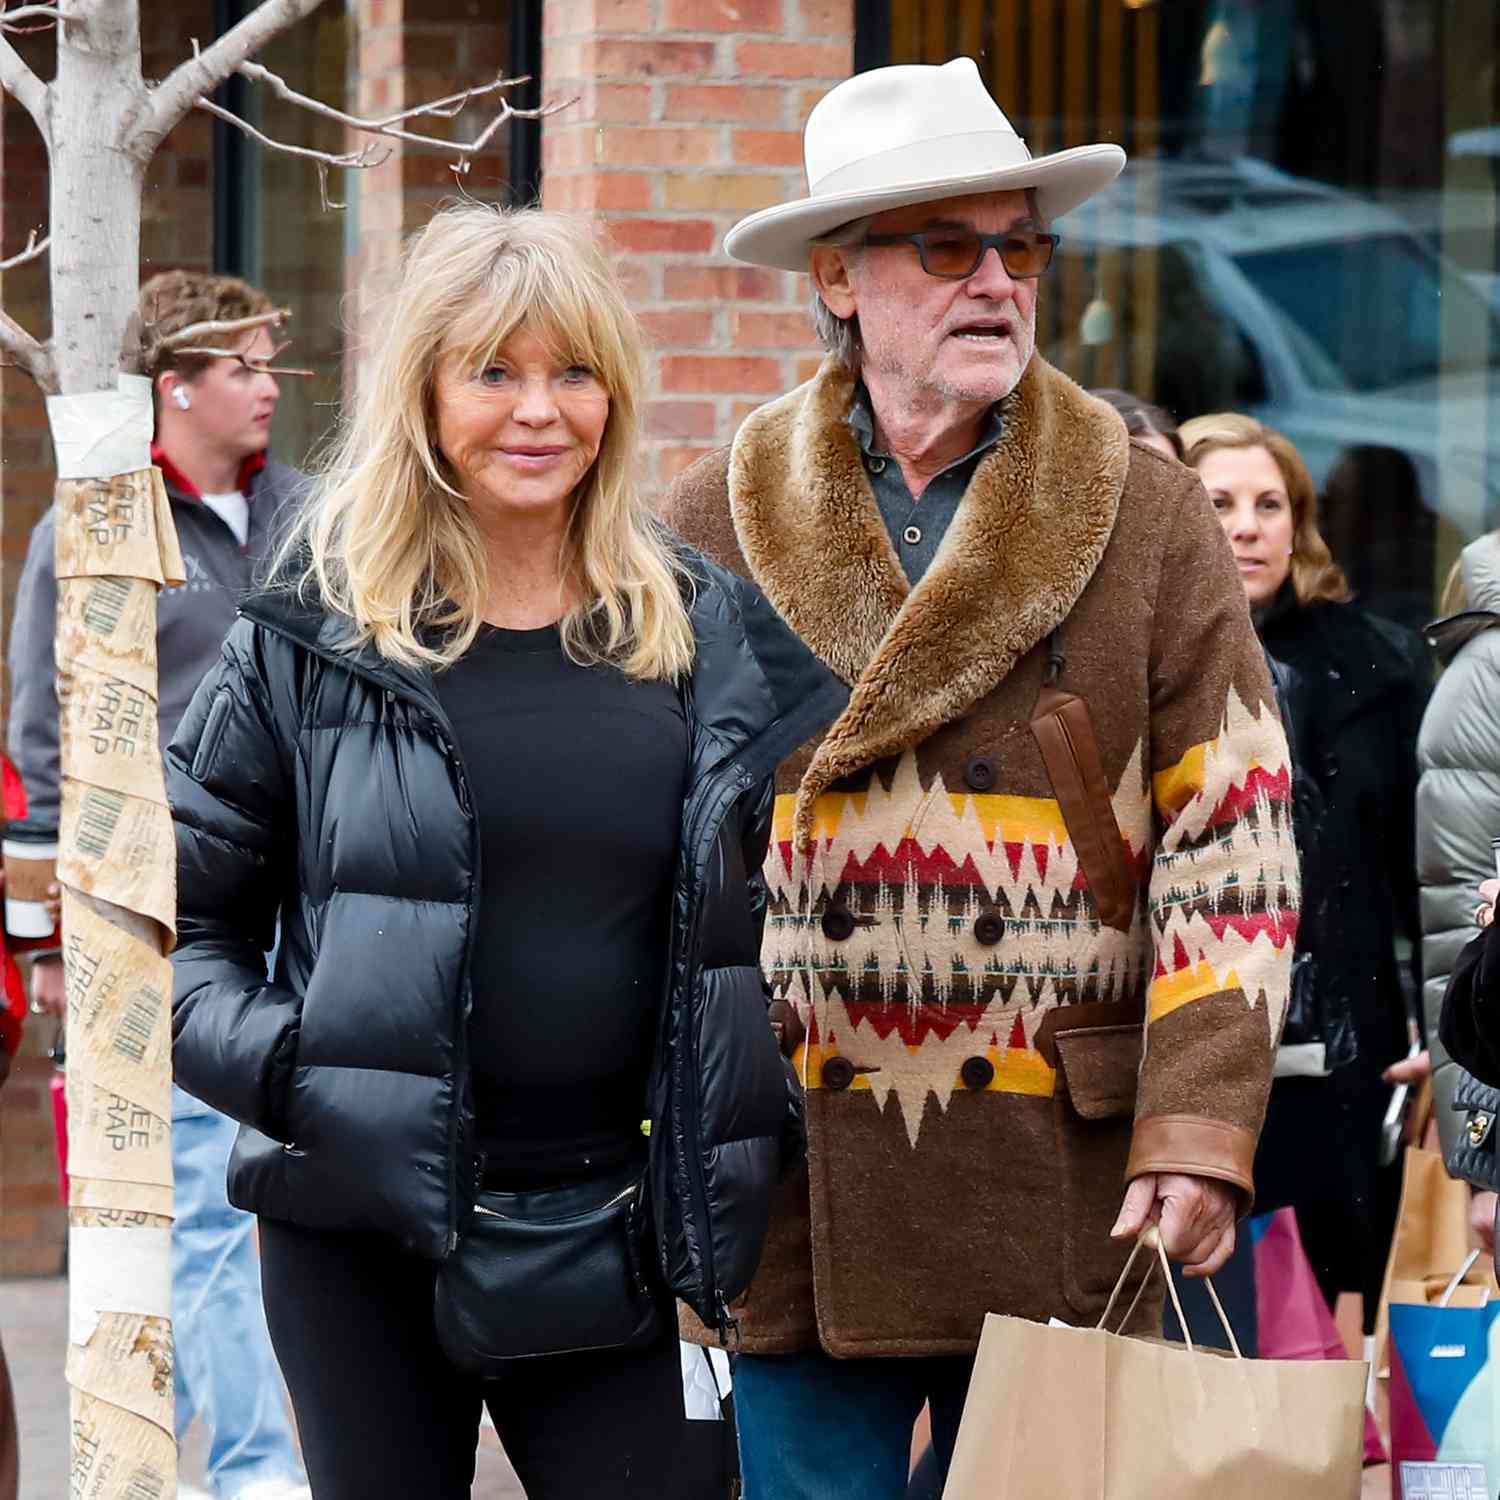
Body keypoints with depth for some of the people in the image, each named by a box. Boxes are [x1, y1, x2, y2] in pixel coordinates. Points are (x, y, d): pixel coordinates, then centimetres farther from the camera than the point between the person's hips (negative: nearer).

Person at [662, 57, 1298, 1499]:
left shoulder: (1150, 519, 4)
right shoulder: (708, 529, 6)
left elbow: (1232, 850, 0)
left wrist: (1198, 1136, -10)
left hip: (1066, 1191, 0)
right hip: (797, 1204, 1)